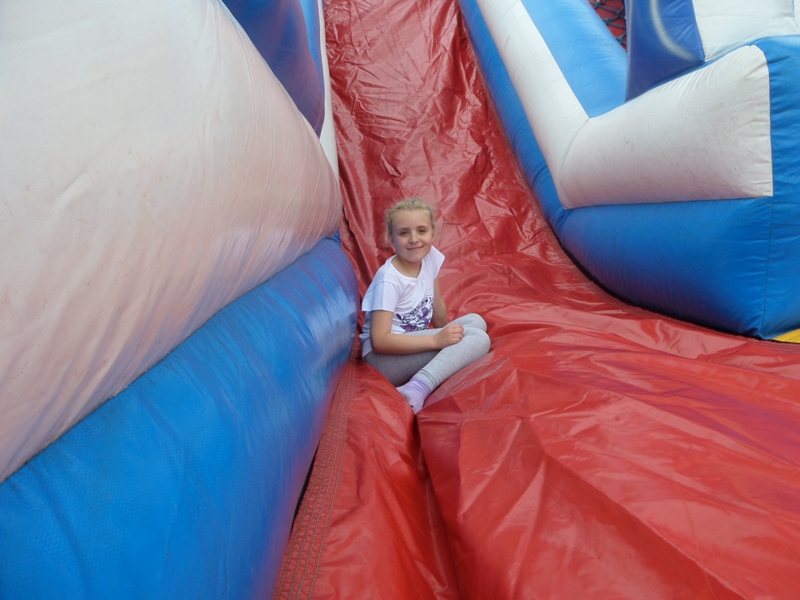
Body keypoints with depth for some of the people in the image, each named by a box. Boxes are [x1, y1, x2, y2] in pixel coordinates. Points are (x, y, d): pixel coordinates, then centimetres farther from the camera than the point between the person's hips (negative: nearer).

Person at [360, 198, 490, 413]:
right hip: (384, 356, -9)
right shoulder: (388, 281, -20)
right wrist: (436, 340, -26)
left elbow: (437, 306, 14)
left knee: (476, 321, -2)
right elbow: (379, 341, -25)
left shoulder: (431, 257, 0)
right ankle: (417, 389, -37)